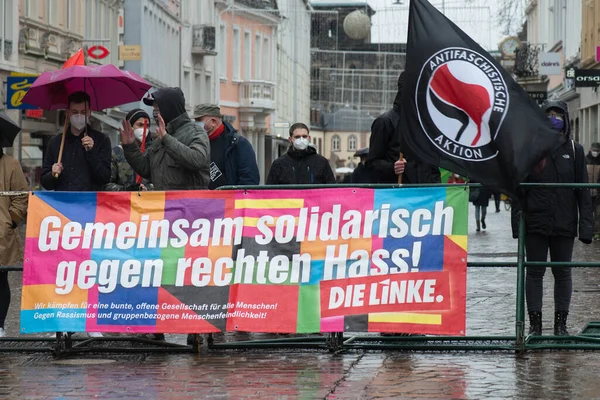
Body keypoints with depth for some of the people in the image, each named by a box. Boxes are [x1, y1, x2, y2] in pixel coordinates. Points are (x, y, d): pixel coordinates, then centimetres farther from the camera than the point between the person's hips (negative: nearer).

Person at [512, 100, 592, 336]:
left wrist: (585, 224, -3)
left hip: (564, 225, 0)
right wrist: (517, 220, -3)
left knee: (562, 272, 6)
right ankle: (535, 323, 9)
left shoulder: (574, 151, 5)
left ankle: (561, 323, 14)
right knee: (534, 272, 3)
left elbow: (583, 191, 5)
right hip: (536, 222, 0)